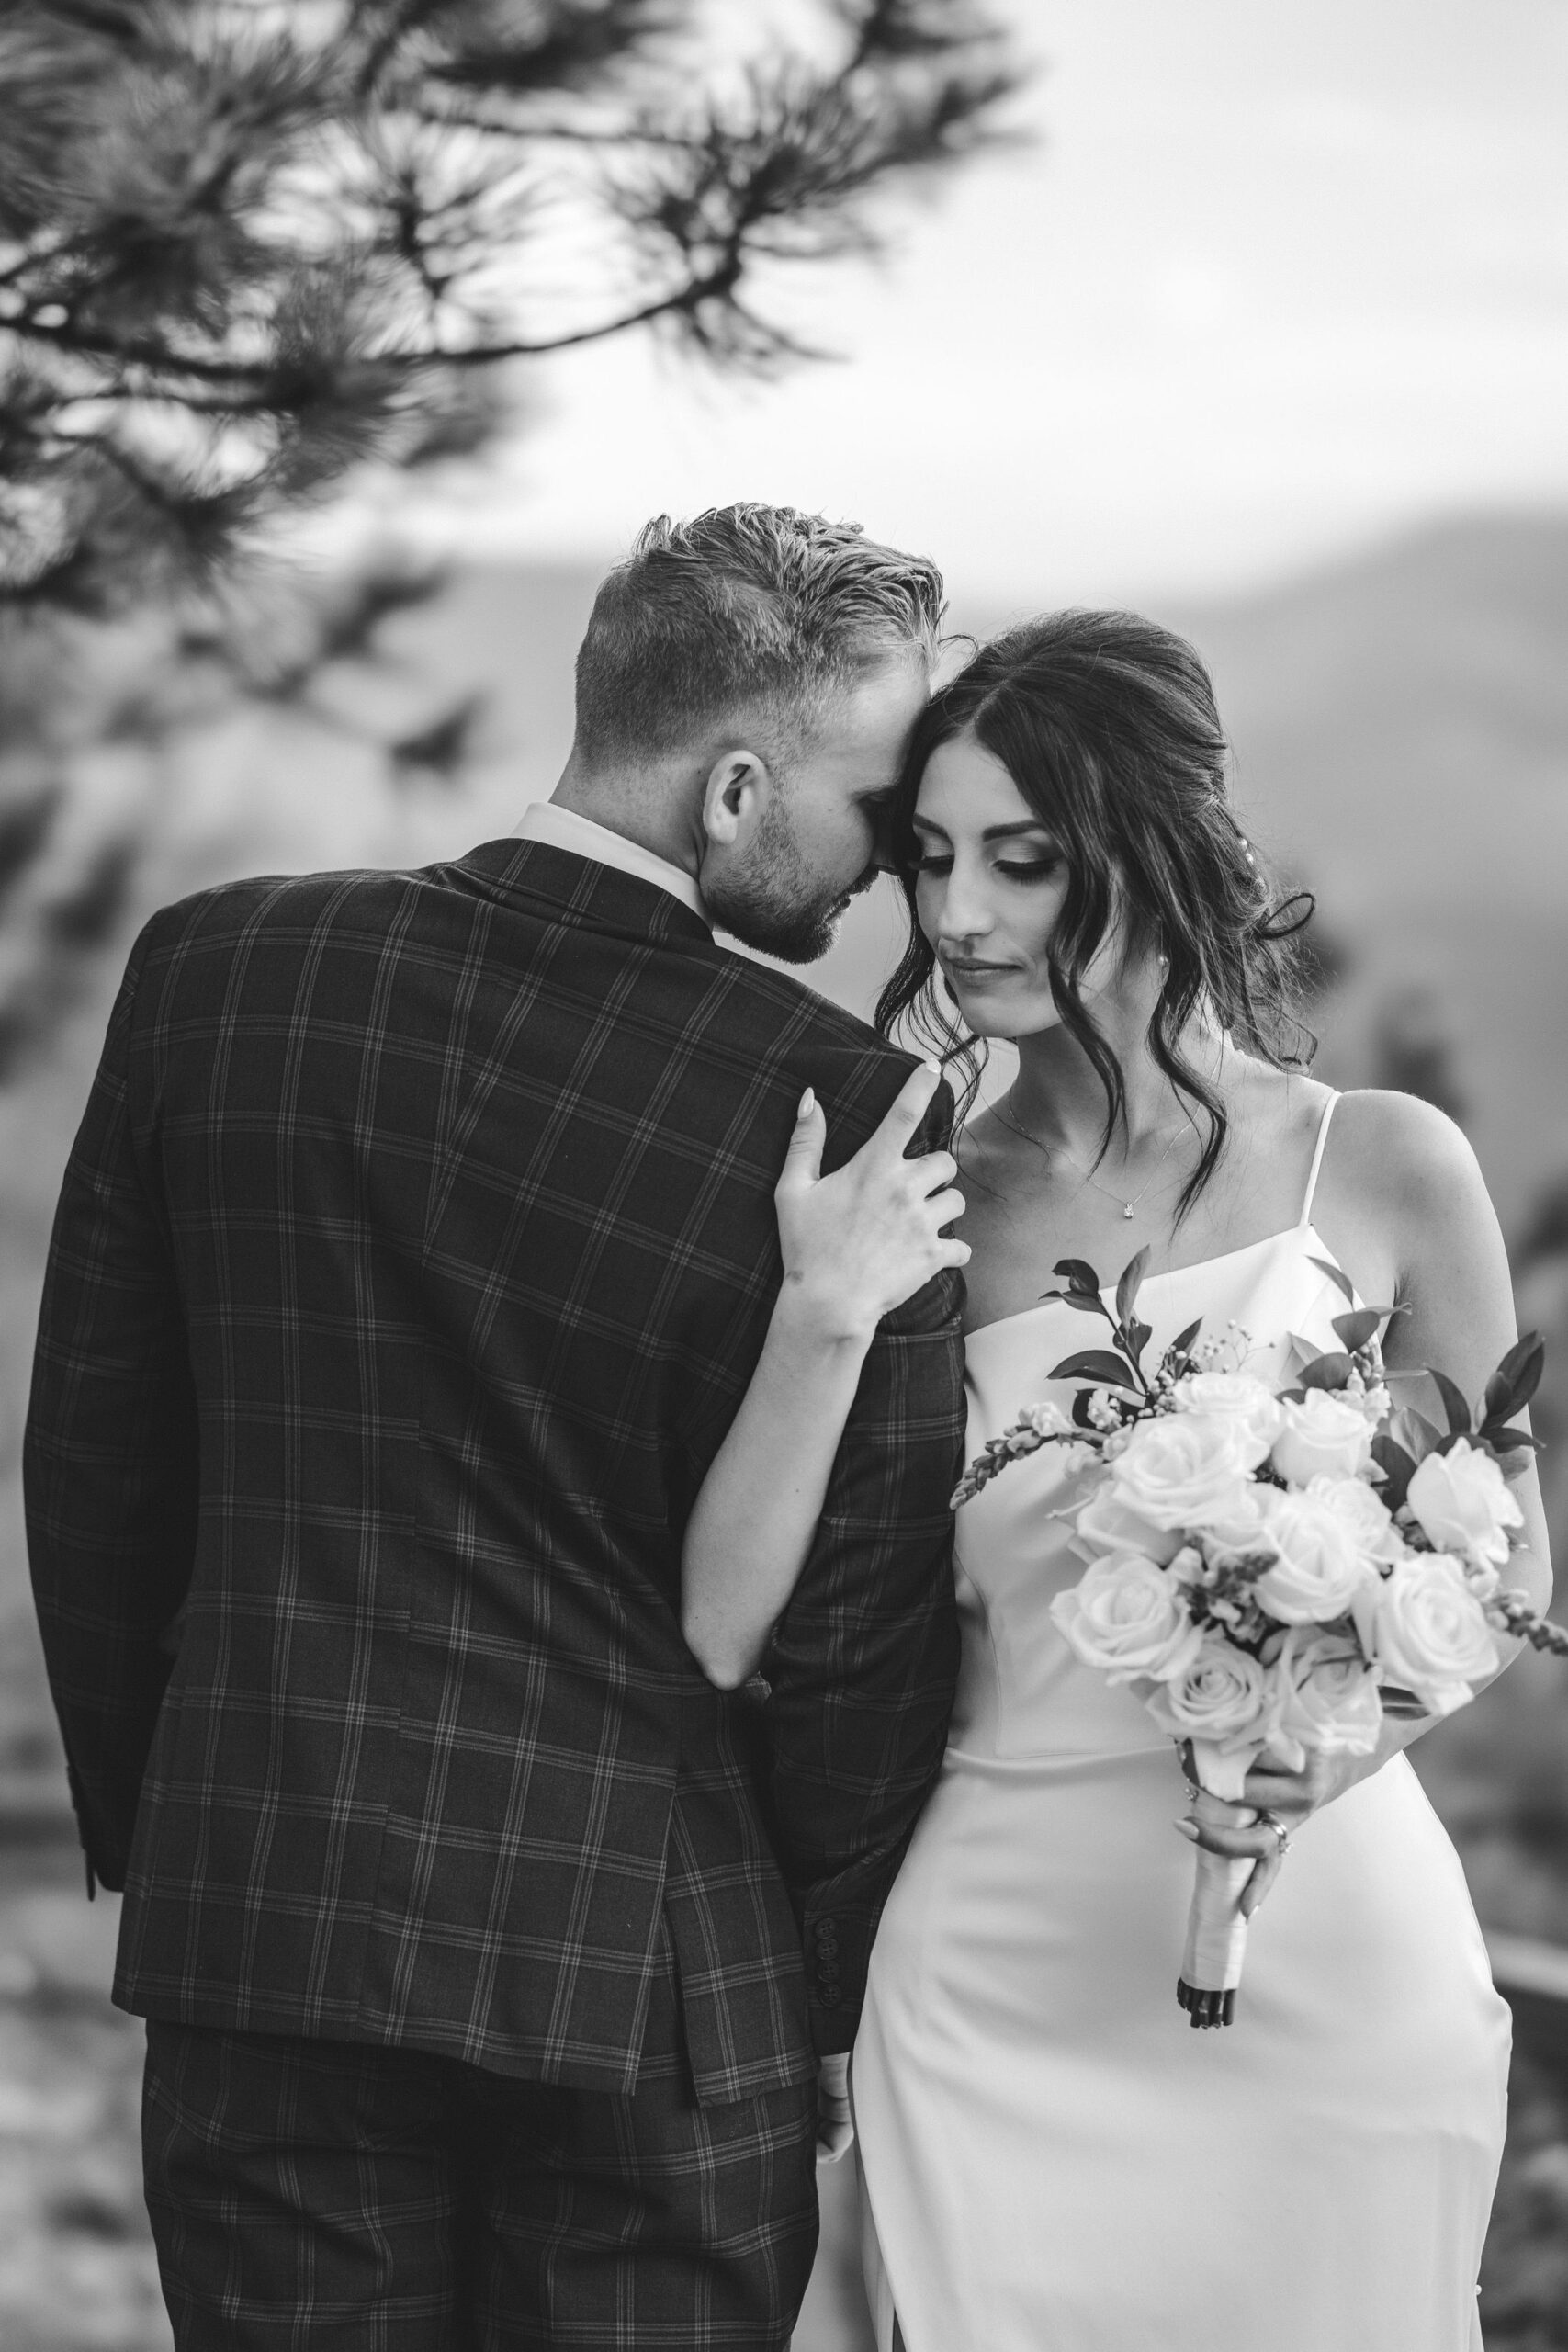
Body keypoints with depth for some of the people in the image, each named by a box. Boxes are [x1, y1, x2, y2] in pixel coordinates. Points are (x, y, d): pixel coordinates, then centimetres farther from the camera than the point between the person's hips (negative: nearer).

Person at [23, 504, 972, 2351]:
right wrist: (834, 2003, 8)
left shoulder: (213, 969, -3)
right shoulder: (844, 1108, -13)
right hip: (646, 1959, -3)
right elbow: (855, 1623, -7)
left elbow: (91, 1457, 4)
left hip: (255, 1921, 3)